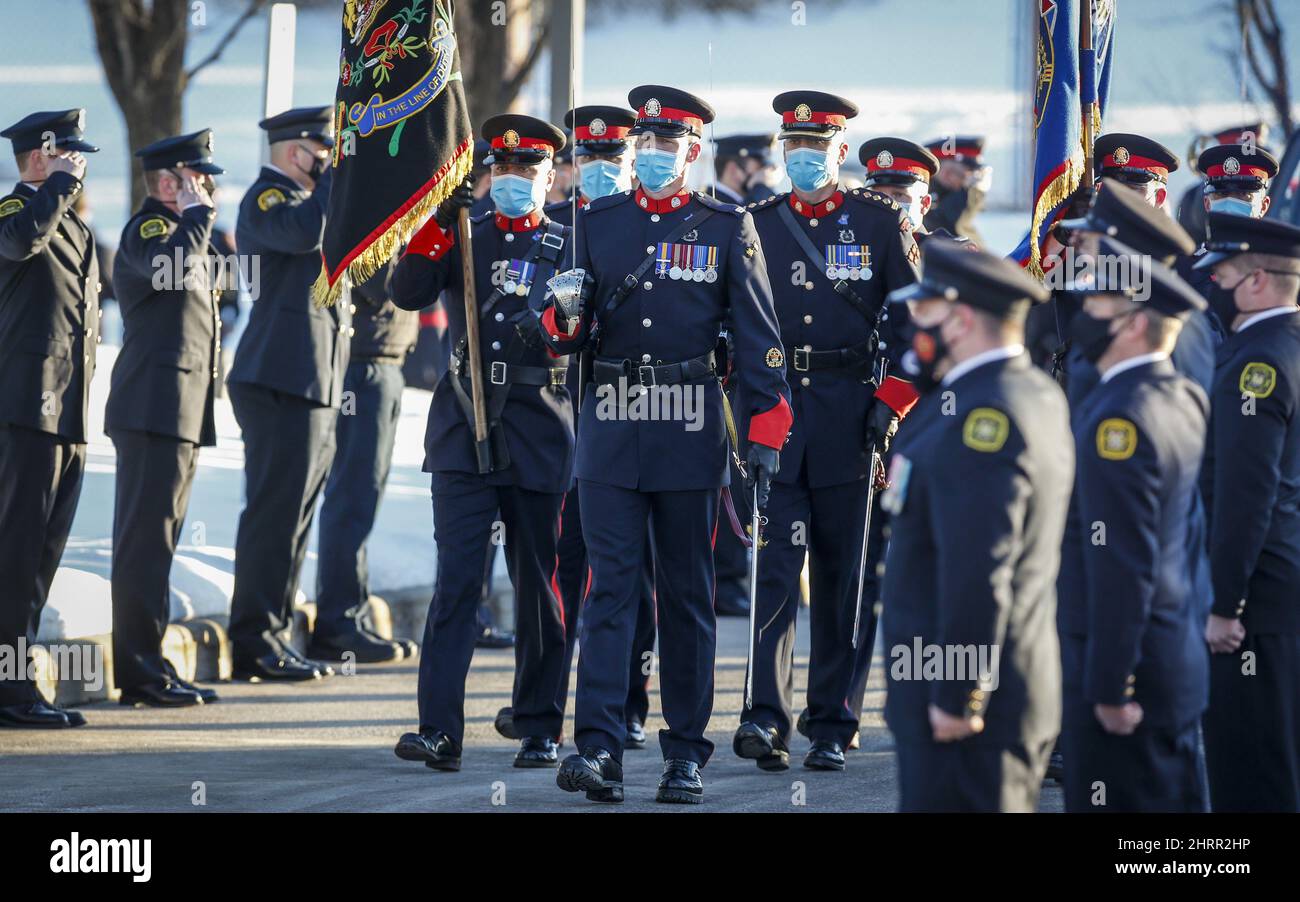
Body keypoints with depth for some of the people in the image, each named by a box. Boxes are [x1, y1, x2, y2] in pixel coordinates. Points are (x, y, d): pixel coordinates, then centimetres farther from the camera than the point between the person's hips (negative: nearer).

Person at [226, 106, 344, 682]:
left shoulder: (302, 196, 24)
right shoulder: (267, 196, -7)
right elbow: (305, 232, -27)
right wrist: (338, 174, -16)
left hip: (313, 387, 10)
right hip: (282, 381, -10)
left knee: (291, 516, 11)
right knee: (275, 512, -10)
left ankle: (270, 638, 15)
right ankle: (258, 644, -9)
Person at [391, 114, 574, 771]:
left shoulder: (570, 245, 7)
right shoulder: (463, 236, 10)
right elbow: (408, 294, -5)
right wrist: (440, 223, -17)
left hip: (539, 433, 0)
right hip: (464, 428, 0)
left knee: (539, 586, 6)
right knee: (457, 579, -9)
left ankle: (539, 728, 16)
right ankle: (439, 730, -14)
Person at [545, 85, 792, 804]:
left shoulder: (726, 227, 4)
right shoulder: (597, 223, 10)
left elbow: (758, 337, 3)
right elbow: (564, 335, 12)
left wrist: (765, 436, -4)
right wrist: (566, 316, -13)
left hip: (690, 430, -1)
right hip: (610, 426, 1)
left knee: (687, 595, 5)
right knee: (610, 587, -6)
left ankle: (686, 754, 11)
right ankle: (599, 748, -12)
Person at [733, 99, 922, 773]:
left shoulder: (881, 223, 5)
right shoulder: (755, 225, 9)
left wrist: (891, 403, -5)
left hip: (850, 418, 0)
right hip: (774, 415, 0)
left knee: (843, 577, 5)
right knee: (775, 567, -11)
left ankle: (832, 726, 12)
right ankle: (767, 718, -17)